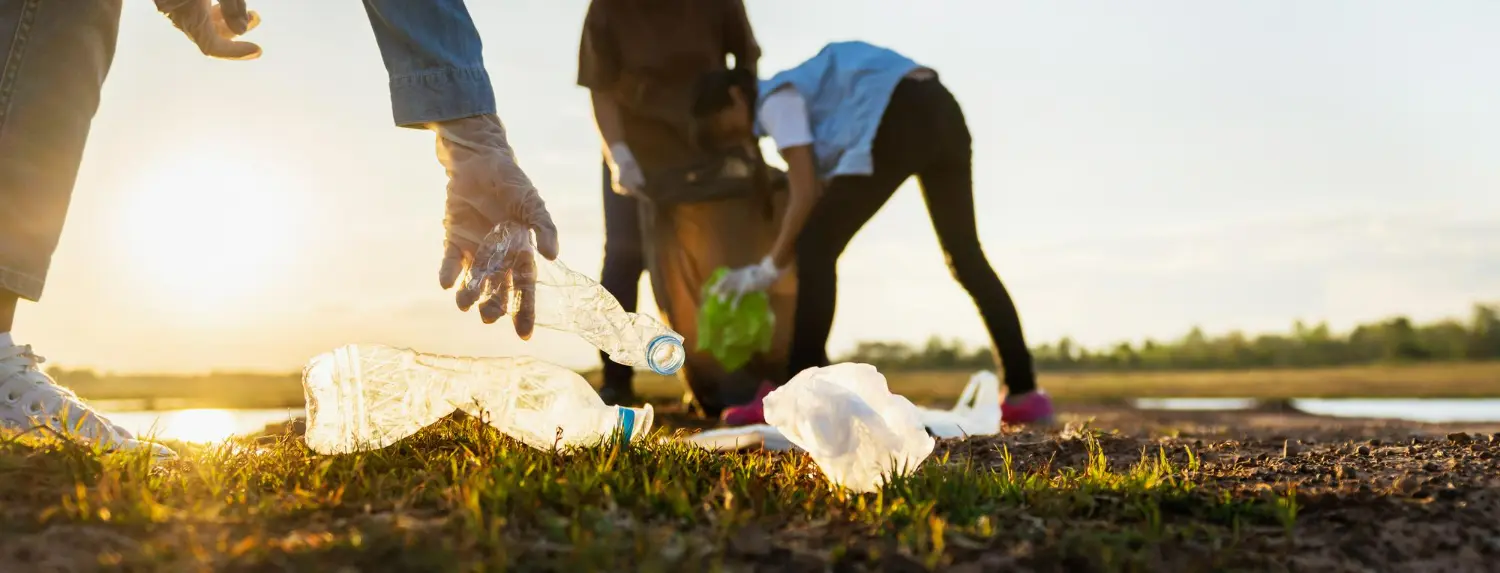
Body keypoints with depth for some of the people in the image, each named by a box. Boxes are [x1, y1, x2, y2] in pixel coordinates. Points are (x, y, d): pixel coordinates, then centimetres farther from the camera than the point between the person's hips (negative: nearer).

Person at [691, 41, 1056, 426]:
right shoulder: (810, 96, 31)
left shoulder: (775, 99, 5)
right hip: (941, 112, 10)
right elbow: (825, 195, 27)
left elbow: (806, 195, -3)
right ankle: (1025, 392, 16)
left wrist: (770, 269, 5)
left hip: (900, 121, -10)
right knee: (966, 255, 16)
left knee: (816, 249, -2)